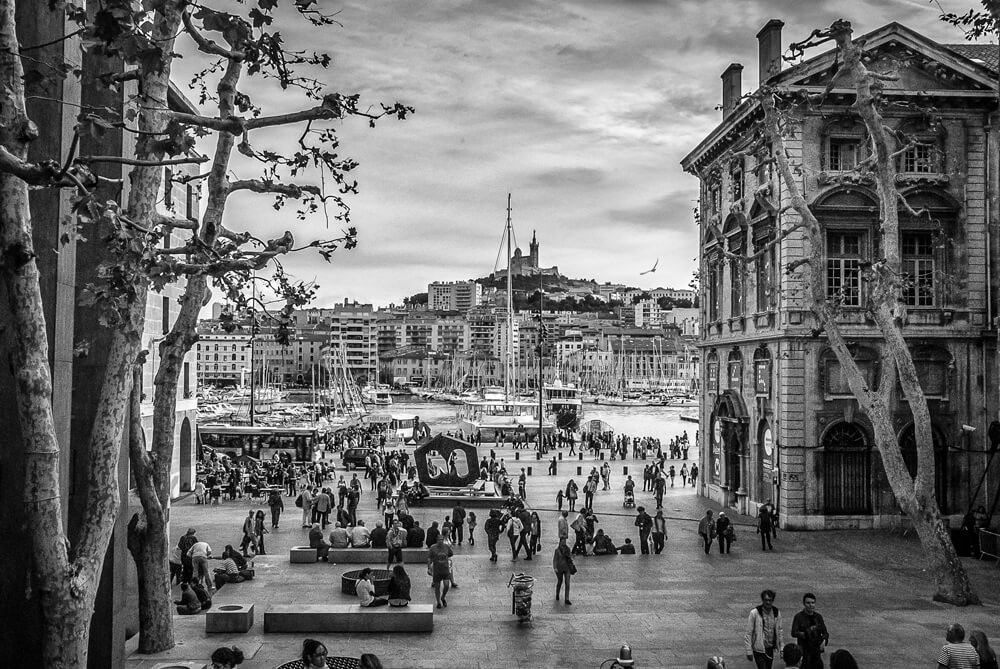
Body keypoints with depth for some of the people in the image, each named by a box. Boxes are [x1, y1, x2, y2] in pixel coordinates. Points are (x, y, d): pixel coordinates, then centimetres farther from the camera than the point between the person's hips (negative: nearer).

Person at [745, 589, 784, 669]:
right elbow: (748, 633, -12)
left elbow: (779, 631, 12)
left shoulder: (776, 612, 0)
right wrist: (749, 651, -12)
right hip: (758, 650, -5)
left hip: (770, 649, 5)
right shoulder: (754, 613, -15)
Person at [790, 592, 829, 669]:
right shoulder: (799, 617, -3)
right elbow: (794, 633, -12)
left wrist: (824, 641, -8)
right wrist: (805, 633, -26)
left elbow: (825, 633, 12)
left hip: (817, 651, 4)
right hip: (804, 651, -4)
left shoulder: (818, 617, 11)